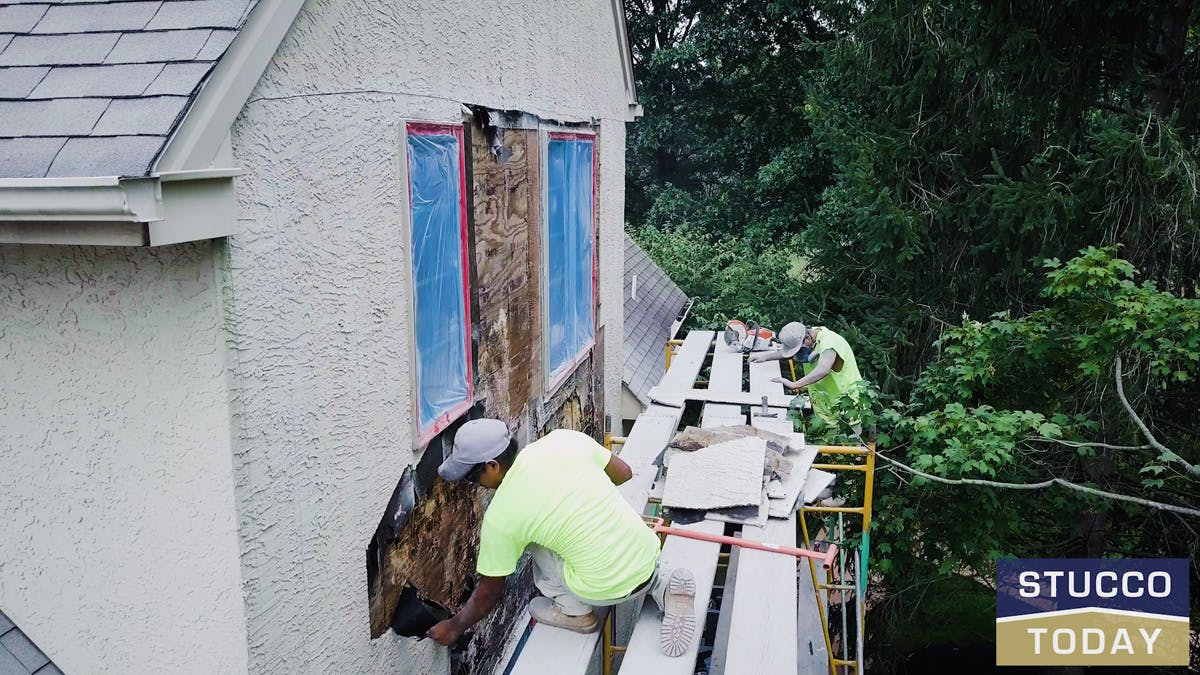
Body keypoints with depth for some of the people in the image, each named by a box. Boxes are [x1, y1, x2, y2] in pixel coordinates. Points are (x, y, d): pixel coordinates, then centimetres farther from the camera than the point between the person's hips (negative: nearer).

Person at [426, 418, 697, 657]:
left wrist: (454, 627, 22)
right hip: (648, 552, 4)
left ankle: (573, 611, 19)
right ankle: (660, 583, 15)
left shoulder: (499, 518, -11)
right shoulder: (563, 439, -4)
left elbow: (489, 592, 4)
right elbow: (623, 473, 10)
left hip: (608, 589, -4)